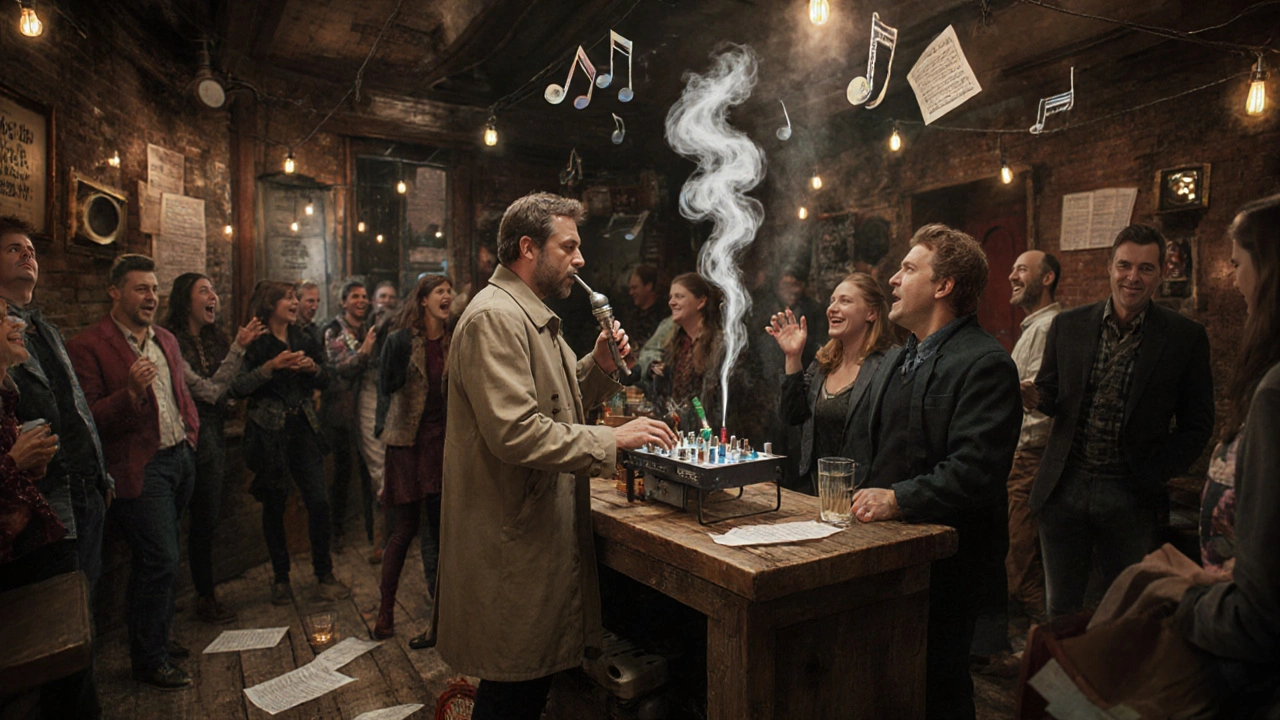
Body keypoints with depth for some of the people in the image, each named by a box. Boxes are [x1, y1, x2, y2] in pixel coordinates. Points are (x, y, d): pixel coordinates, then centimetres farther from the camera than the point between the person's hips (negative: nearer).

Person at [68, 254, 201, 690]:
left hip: (180, 459, 7)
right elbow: (89, 420, -15)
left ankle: (156, 638, 32)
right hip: (140, 469, -7)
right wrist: (130, 391, -29)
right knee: (161, 560, -7)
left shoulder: (166, 340, 13)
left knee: (158, 559, 17)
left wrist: (191, 431, 10)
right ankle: (148, 660, 11)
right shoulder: (88, 347, -11)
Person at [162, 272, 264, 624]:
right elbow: (209, 390, -15)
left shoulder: (215, 339, 12)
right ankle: (206, 598, 14)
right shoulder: (171, 342, -11)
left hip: (215, 435, 7)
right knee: (205, 520, 0)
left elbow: (231, 387, 7)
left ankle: (205, 595, 20)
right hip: (195, 434, -7)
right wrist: (239, 347, -18)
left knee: (205, 519, 11)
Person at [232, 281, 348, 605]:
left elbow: (324, 382, 16)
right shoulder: (255, 343, -3)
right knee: (273, 506, 6)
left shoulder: (302, 340, 12)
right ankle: (280, 577, 22)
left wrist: (313, 367, -4)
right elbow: (237, 387, -14)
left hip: (303, 429, 4)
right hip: (269, 432, -3)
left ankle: (324, 575, 9)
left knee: (318, 501, -4)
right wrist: (272, 366, -20)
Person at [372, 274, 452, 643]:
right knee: (405, 527, -1)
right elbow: (386, 385, -13)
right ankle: (386, 609, 12)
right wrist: (396, 346, -20)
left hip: (441, 438, 4)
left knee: (438, 525, 8)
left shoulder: (453, 342, 6)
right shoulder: (403, 338, -6)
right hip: (408, 439, -4)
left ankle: (439, 598, 23)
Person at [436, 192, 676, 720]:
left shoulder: (534, 316, 17)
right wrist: (613, 439, -23)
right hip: (512, 542, -10)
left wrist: (598, 366, 4)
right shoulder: (494, 316, -18)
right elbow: (515, 432, -27)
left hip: (540, 532, 10)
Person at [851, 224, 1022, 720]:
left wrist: (898, 499, -23)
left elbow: (976, 471, -23)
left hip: (946, 564, -8)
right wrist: (865, 499, 8)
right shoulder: (895, 361, 15)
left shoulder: (984, 363, -15)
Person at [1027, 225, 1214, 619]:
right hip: (1064, 488, 2)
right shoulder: (1067, 325, 3)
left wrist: (1156, 475, -7)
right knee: (1060, 609, 12)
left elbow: (1197, 424, 3)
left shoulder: (1185, 337, -2)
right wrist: (1036, 397, -12)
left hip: (1130, 497, -1)